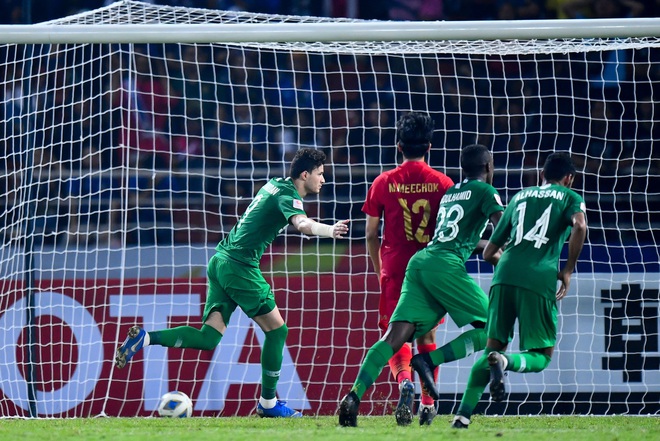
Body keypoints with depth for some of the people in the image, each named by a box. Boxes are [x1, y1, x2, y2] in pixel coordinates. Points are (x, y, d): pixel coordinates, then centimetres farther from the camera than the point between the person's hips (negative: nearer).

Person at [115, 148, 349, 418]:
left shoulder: (275, 185, 16)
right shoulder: (287, 196, -11)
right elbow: (301, 223, -33)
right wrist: (329, 230, -51)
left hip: (221, 261, 9)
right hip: (240, 266, -9)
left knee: (208, 338, 4)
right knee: (277, 330, 1)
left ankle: (144, 339, -8)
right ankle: (268, 403, 7)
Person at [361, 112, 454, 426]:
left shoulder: (383, 183, 0)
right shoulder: (442, 183, 0)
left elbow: (371, 235, 4)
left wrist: (379, 271, 17)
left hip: (395, 271, -1)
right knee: (427, 336, 14)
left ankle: (404, 381, -26)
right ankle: (428, 406, 14)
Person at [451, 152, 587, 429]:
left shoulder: (520, 197, 26)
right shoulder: (570, 197, 15)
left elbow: (489, 253, 27)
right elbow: (580, 226, -9)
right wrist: (568, 270, 1)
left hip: (505, 274, 4)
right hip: (540, 279, -4)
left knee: (493, 347, 13)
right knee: (541, 356, 7)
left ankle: (463, 414, -3)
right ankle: (505, 363, -26)